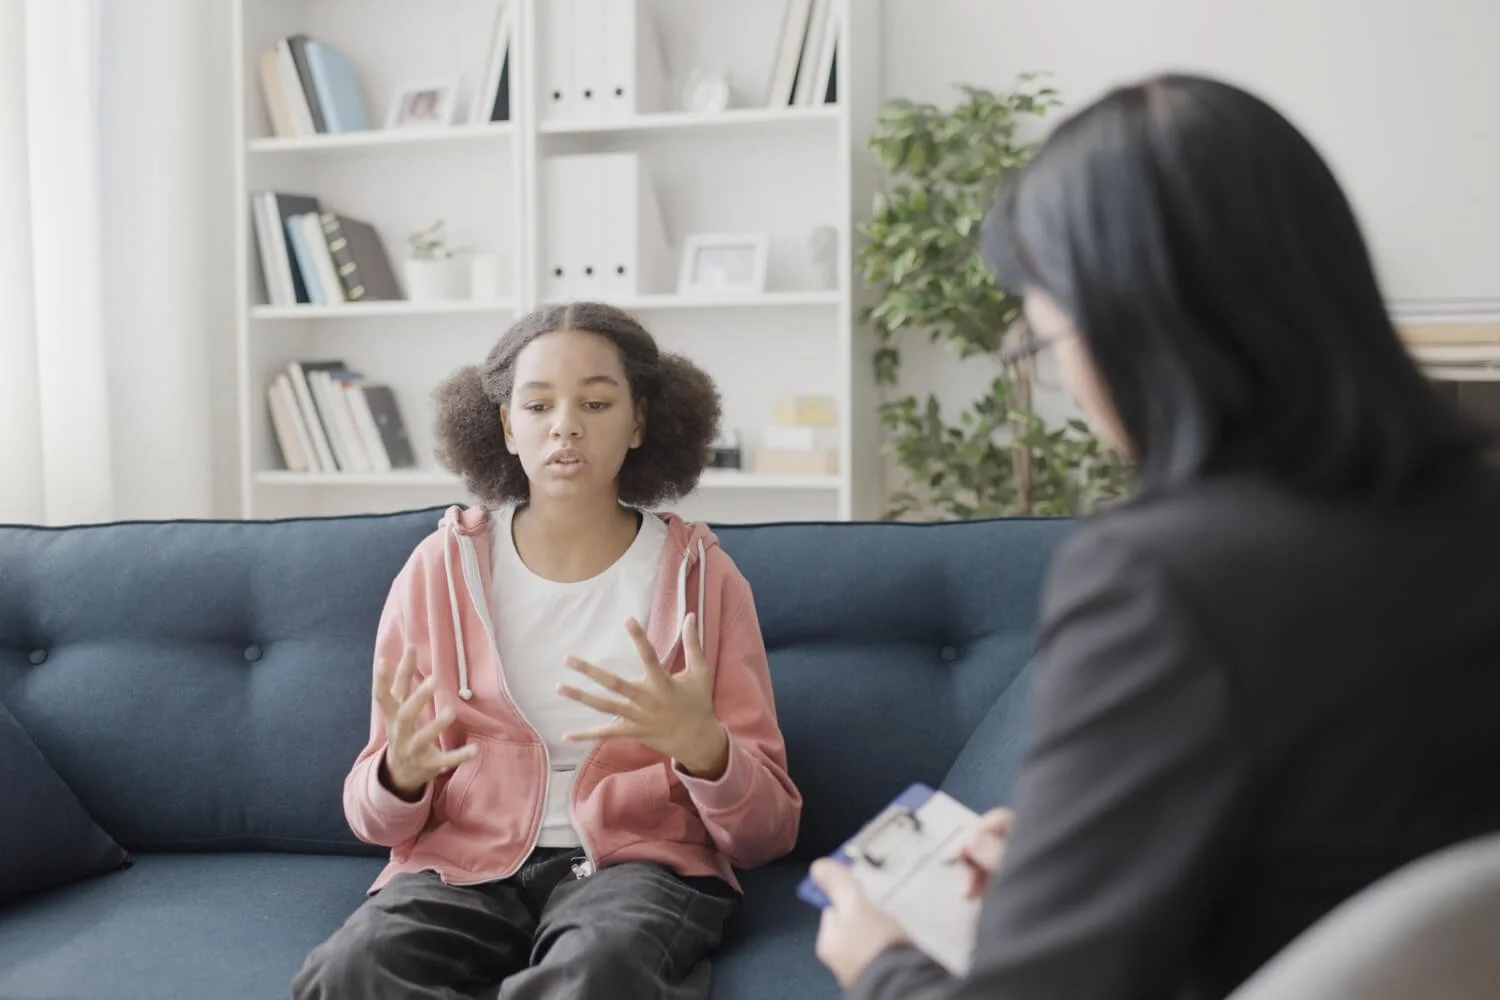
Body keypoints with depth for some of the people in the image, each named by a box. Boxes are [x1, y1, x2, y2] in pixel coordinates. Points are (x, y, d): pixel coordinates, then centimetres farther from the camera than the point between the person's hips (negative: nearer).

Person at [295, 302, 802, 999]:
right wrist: (401, 774, -18)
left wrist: (702, 746, -22)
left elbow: (766, 832, 0)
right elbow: (375, 820, 7)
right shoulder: (441, 567, 3)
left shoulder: (700, 574, 0)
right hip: (465, 861, 3)